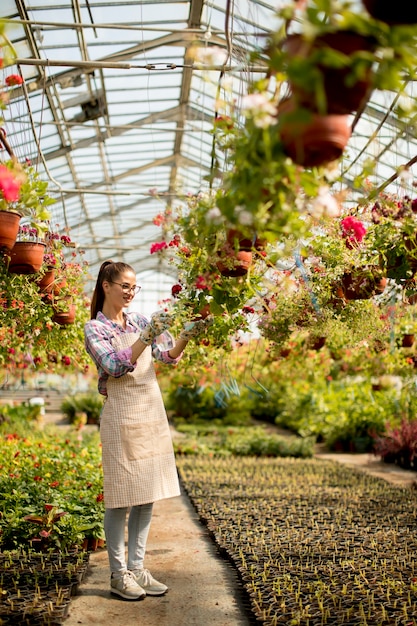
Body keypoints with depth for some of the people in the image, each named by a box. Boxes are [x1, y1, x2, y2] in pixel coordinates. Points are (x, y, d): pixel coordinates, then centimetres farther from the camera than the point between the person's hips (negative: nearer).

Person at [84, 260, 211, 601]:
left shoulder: (140, 320, 12)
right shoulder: (95, 328, -3)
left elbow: (168, 356, 5)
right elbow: (115, 366, -18)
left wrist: (186, 336, -13)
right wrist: (146, 337, -27)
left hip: (153, 413, 6)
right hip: (121, 416, -6)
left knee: (147, 495, 9)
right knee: (121, 497, 1)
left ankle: (137, 566, 20)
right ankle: (118, 573, 13)